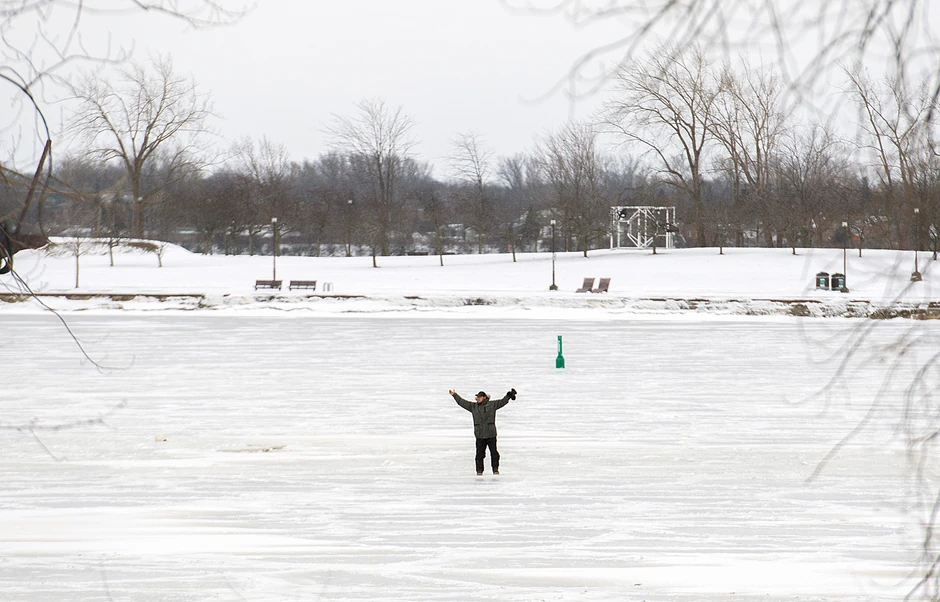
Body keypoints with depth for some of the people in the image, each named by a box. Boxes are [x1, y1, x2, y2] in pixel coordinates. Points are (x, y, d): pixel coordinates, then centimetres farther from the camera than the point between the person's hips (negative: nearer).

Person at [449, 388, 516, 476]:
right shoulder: (473, 406, 8)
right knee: (480, 453, 2)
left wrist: (509, 395, -1)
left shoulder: (492, 405, 4)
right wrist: (454, 395, 7)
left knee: (494, 452, 1)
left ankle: (495, 468, 13)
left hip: (491, 434, -1)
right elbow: (462, 402, 10)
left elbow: (503, 402, 8)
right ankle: (479, 470, 10)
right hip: (480, 435, 1)